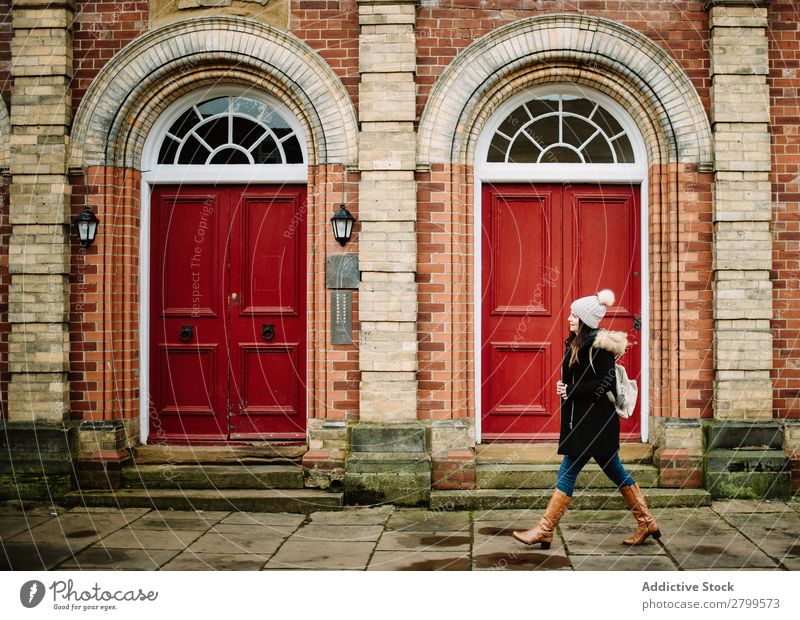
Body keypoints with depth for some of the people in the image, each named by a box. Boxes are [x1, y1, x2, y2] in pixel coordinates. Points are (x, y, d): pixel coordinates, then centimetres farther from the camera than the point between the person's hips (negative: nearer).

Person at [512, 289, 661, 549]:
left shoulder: (596, 345, -15)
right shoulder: (579, 343, 13)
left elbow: (606, 382, -20)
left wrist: (571, 391, -16)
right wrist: (565, 387, 0)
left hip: (593, 421, -10)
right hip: (584, 418, 10)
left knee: (567, 472, -7)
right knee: (614, 471, 14)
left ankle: (544, 531, -3)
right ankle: (647, 523, 20)